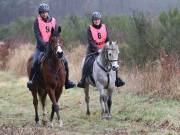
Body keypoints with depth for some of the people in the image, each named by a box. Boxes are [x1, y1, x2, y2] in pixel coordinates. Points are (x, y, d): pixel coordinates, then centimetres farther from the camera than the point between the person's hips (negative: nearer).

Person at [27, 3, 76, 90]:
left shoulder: (53, 21, 5)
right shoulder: (37, 21, -4)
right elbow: (37, 36, -12)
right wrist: (45, 45, -23)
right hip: (41, 46, -3)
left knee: (64, 61, -9)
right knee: (35, 61, -27)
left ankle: (66, 81, 4)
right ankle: (31, 80, -13)